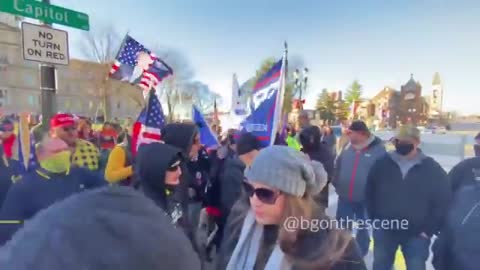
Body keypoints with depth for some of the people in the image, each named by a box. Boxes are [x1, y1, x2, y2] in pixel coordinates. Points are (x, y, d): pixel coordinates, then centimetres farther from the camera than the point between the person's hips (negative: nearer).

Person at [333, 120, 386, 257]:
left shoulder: (378, 149, -13)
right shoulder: (348, 147, 0)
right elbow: (338, 165, 8)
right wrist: (336, 183, 3)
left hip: (365, 198, -3)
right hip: (344, 197, 3)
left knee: (362, 228, 20)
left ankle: (360, 254, 43)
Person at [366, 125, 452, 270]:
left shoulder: (433, 169, -7)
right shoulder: (382, 164, -4)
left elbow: (442, 202, -3)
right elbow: (370, 193, 4)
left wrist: (429, 230, -6)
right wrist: (375, 218, 1)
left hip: (417, 234, -1)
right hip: (384, 230, 1)